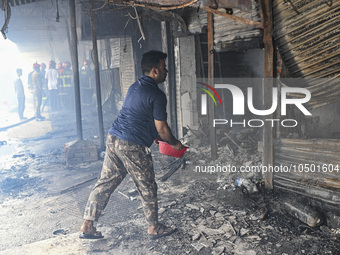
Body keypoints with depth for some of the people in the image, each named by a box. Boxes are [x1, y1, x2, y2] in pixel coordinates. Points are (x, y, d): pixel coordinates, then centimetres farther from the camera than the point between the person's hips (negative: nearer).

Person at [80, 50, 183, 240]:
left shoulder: (134, 87, 16)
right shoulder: (157, 95, -11)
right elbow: (162, 128, -8)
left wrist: (154, 135, 33)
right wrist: (174, 143, 10)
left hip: (113, 139, 8)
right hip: (132, 146, -8)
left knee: (105, 182, 13)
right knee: (147, 188, 9)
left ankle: (87, 226, 18)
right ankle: (154, 228, 25)